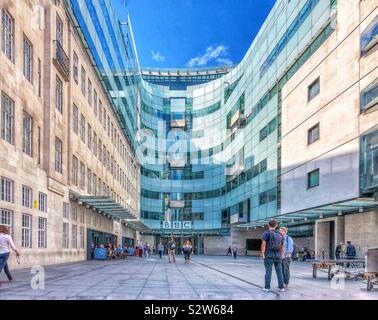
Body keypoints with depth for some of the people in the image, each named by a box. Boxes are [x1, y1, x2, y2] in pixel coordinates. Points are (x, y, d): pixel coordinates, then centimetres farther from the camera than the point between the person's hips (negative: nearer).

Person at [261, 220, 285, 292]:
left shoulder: (266, 233, -6)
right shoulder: (279, 235, 10)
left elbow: (263, 244, -14)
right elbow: (282, 247, 13)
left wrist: (262, 254, -9)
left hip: (269, 256, -4)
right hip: (278, 256, 4)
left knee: (268, 271, -2)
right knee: (279, 272, 7)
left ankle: (267, 287, -2)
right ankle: (281, 287, 6)